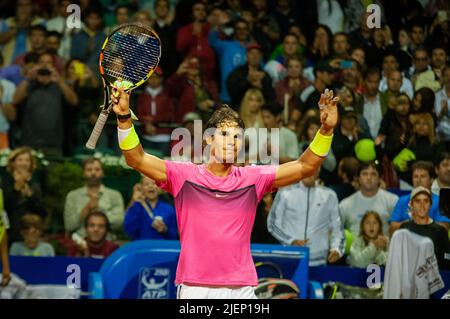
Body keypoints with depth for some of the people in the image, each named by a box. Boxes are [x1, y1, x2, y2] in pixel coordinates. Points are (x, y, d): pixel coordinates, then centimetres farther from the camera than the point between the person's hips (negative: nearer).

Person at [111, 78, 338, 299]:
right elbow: (137, 159, -3)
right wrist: (124, 118, -17)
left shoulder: (253, 178, 7)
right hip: (195, 290, -1)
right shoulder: (184, 175, 3)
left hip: (242, 290, 1)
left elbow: (305, 166, 3)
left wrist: (326, 130, -11)